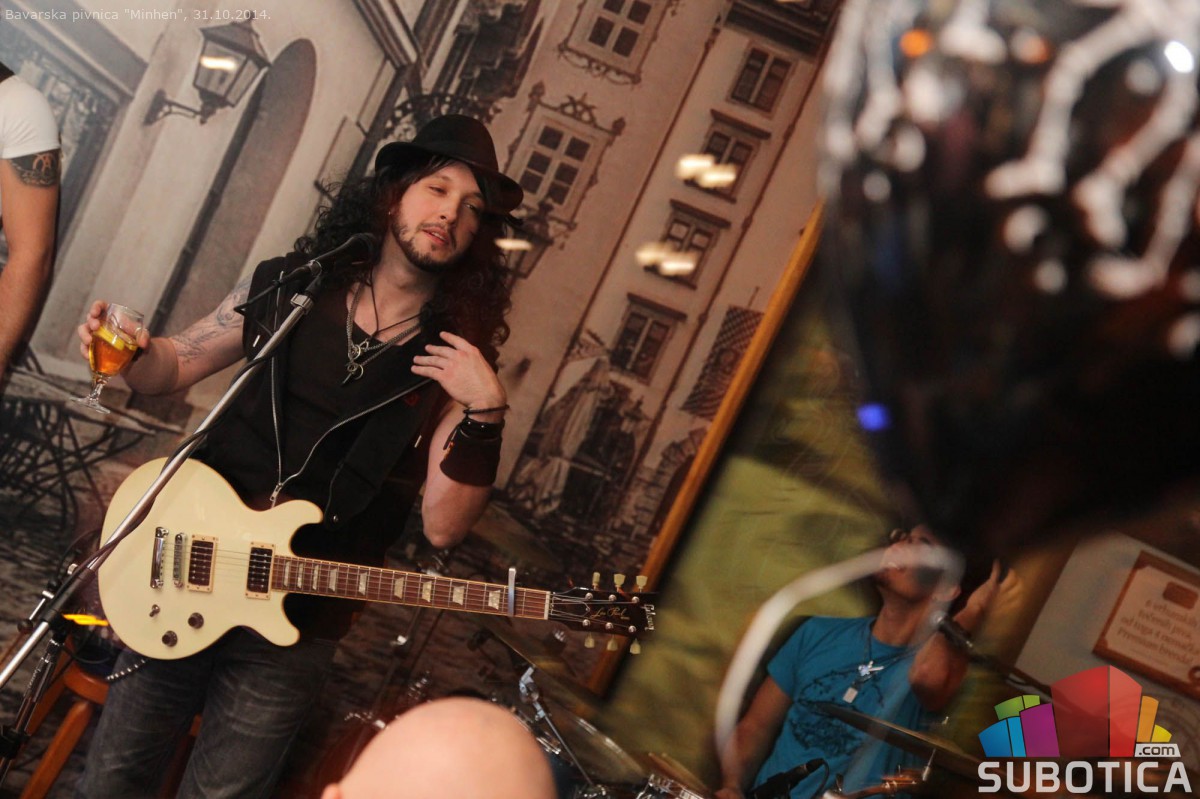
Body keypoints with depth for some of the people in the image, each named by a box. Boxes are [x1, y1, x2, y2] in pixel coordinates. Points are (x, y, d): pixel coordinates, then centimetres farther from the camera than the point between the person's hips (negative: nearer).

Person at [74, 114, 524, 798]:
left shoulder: (457, 364, -6)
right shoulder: (287, 288, 0)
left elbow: (443, 526, -12)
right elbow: (176, 365, 10)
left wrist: (485, 413, -24)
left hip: (296, 630, -2)